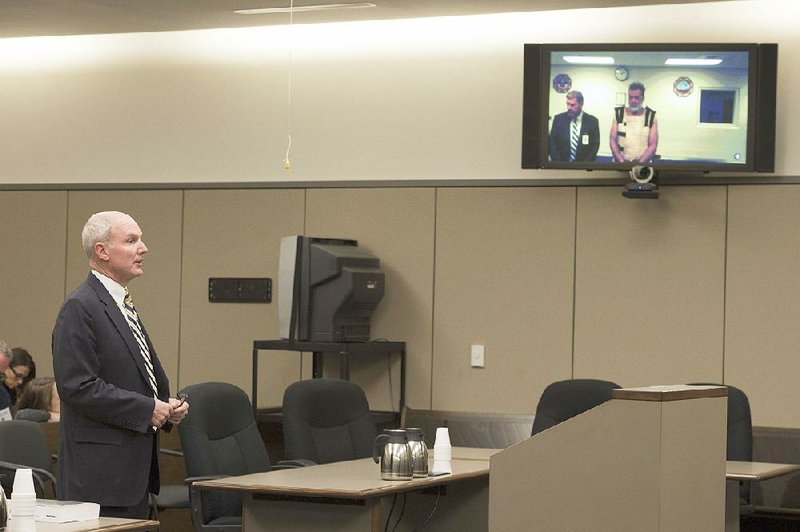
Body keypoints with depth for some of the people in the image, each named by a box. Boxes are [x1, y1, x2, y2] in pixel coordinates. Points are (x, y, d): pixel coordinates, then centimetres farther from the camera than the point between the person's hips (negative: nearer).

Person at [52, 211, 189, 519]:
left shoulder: (124, 306, 19)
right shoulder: (79, 308, -12)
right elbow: (78, 387, -20)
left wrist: (166, 407, 7)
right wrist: (147, 409, -17)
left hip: (135, 469, 10)